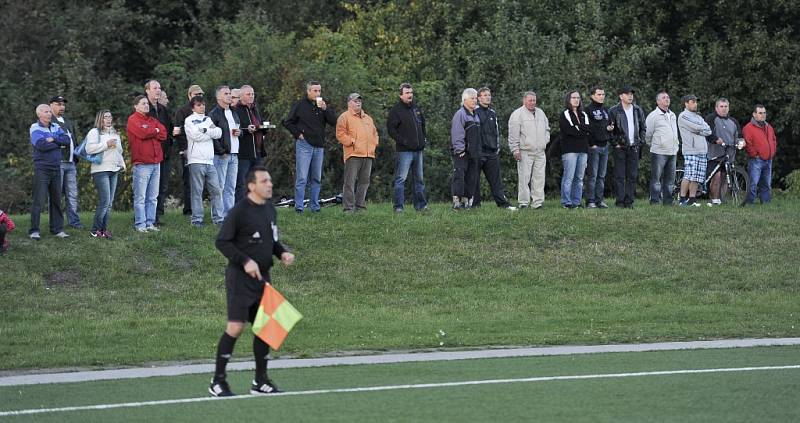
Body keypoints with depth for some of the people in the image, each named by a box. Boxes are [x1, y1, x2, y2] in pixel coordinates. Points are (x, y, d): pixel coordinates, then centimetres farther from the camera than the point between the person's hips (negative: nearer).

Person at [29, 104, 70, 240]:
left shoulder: (55, 127, 13)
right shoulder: (35, 128, -5)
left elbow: (67, 140, 1)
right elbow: (41, 145, -20)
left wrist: (53, 139, -13)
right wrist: (59, 144, -7)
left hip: (56, 168, 6)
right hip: (42, 168, -6)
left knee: (56, 200, 8)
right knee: (39, 200, -7)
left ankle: (57, 229, 14)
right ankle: (34, 230, -5)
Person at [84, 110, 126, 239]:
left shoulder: (114, 133, 22)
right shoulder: (94, 132, -3)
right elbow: (89, 149, -18)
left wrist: (122, 164, 23)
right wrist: (106, 144, -17)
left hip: (113, 170, 8)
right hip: (101, 170, -8)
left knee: (109, 203, 5)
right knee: (104, 202, -14)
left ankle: (104, 228, 8)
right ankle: (96, 230, -8)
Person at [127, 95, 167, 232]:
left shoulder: (152, 120, 20)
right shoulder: (133, 120, -1)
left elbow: (163, 133, 7)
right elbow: (142, 133, -16)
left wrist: (149, 133, -6)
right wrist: (155, 131, 1)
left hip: (155, 163, 7)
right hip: (141, 164, -7)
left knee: (153, 197, 8)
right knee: (140, 197, -6)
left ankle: (150, 223, 11)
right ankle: (140, 224, -6)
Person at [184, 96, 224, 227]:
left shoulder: (208, 119, 19)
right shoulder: (189, 120, 2)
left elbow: (218, 133, 6)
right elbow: (195, 135, -13)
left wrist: (205, 130, -5)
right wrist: (210, 130, -1)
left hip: (209, 161, 5)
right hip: (196, 160, -5)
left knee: (216, 190, 2)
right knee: (197, 191, -4)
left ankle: (218, 218, 7)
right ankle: (197, 219, -1)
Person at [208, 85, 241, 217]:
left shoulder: (234, 113, 19)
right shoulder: (214, 114, -7)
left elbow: (239, 129, 31)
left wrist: (239, 132, 7)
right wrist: (221, 151, -17)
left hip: (234, 155, 8)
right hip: (220, 156, -8)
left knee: (231, 188, 9)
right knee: (220, 187, -6)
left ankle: (229, 214, 13)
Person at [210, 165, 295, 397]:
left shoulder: (270, 210, 12)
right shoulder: (239, 211, -12)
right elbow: (222, 242, -11)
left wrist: (282, 252, 5)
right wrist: (245, 261, -19)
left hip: (262, 277, 8)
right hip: (240, 278, -8)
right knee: (235, 326, -13)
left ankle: (260, 382, 17)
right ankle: (218, 381, -4)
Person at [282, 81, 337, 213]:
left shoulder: (323, 105, 11)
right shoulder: (299, 105, 0)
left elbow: (333, 122, 1)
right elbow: (288, 123, 3)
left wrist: (325, 109, -11)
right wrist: (298, 134, -6)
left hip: (319, 146, 5)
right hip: (304, 144, -5)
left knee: (316, 178, 9)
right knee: (302, 178, -8)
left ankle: (315, 206, 14)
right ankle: (299, 206, -7)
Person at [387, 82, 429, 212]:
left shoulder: (416, 108, 16)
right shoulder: (396, 110, -6)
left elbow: (423, 124, 29)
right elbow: (390, 128, -11)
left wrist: (424, 138, 16)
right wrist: (402, 141, -17)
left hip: (418, 149, 7)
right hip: (404, 150, -7)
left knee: (419, 179, 12)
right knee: (400, 178, -8)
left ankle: (420, 204, 18)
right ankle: (398, 206, -8)